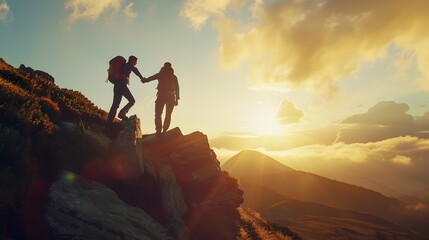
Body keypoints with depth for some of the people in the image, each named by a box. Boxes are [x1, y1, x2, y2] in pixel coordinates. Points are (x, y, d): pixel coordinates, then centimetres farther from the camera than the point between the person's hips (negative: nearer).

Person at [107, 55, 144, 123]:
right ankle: (122, 113, -29)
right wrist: (141, 77, -14)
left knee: (115, 104, 0)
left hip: (117, 85, 8)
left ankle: (108, 123, -10)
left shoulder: (123, 66, 31)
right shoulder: (128, 65, 6)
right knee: (132, 100, -10)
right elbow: (134, 69, -13)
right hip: (121, 84, -8)